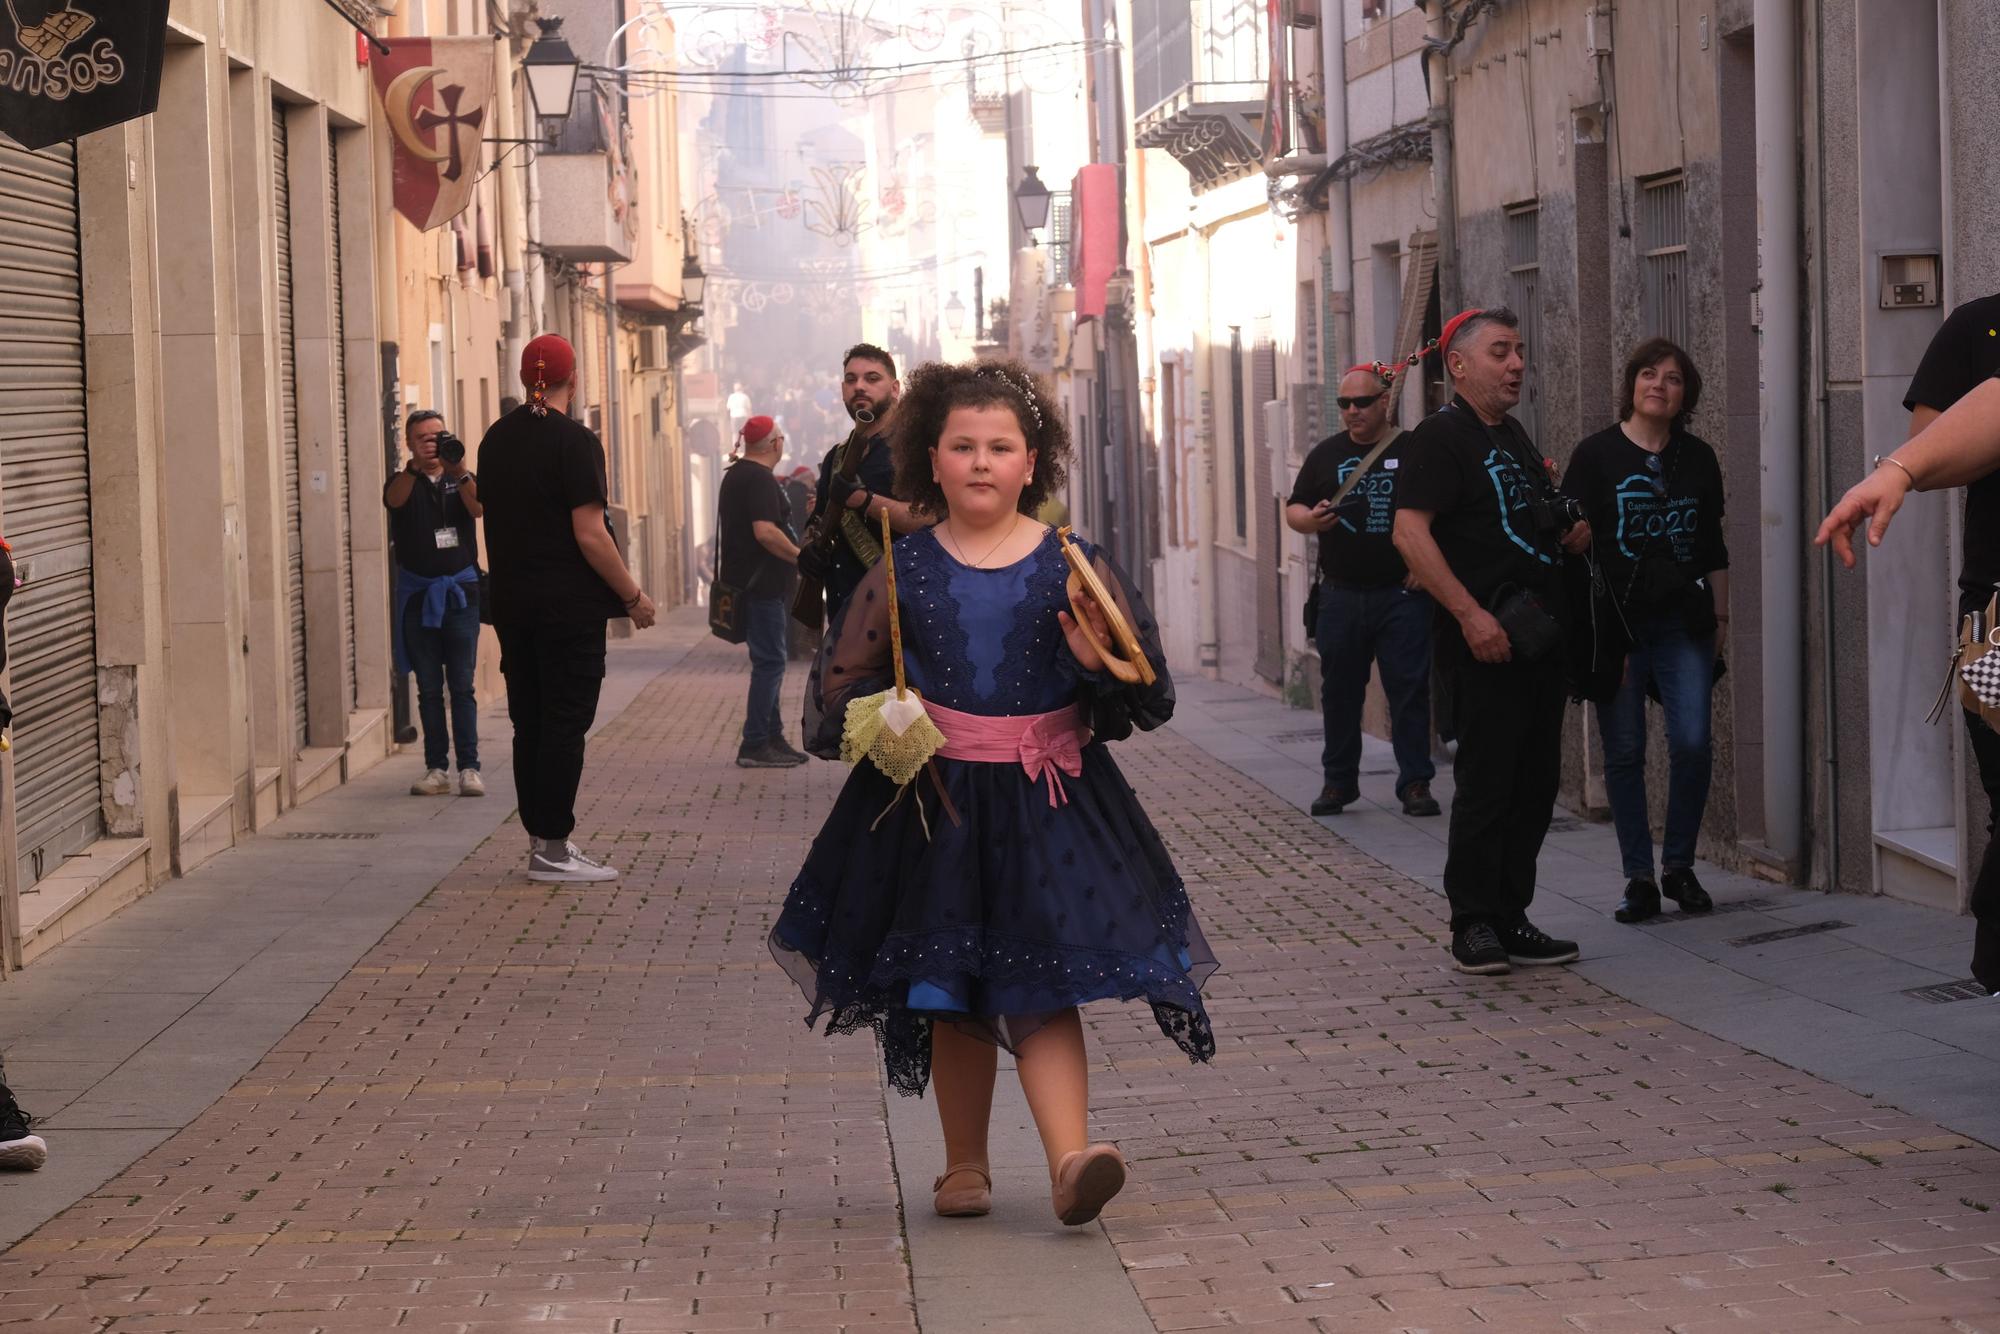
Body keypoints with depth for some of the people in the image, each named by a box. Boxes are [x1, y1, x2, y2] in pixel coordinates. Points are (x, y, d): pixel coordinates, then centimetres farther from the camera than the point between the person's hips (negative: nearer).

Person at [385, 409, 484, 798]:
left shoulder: (463, 480, 9)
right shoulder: (405, 482, 6)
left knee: (462, 686, -4)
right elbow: (394, 499, -17)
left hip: (460, 593, 0)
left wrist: (458, 472, -30)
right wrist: (415, 466, -36)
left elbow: (478, 508, -12)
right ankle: (435, 768, 5)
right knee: (429, 688, 2)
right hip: (418, 594, 0)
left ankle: (469, 768, -5)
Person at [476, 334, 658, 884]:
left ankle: (540, 837, 17)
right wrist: (633, 595, -9)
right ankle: (552, 849, -3)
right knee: (564, 723, -3)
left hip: (512, 603, 7)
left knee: (529, 724, 12)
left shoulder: (495, 440, 9)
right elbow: (590, 534, -17)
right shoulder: (574, 442, -13)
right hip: (569, 605, -7)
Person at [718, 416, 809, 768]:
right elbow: (765, 531, -26)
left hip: (745, 580, 10)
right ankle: (755, 745, -8)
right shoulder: (760, 479, -15)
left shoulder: (734, 475, 17)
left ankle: (772, 737, 19)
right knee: (769, 662, -8)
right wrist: (801, 556, -16)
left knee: (768, 660, 15)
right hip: (764, 584, -10)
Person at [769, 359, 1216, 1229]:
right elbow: (839, 684, 9)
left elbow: (1146, 691, 4)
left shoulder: (1071, 566, 2)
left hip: (1047, 804, -1)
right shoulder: (903, 570, 4)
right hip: (933, 803, 1)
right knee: (947, 991, 8)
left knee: (1040, 983, -9)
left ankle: (1070, 1160, -16)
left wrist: (1098, 662, -16)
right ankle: (964, 1167, 21)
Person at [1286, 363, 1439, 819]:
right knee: (1340, 691, 8)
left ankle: (1415, 783, 2)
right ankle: (1338, 781, 18)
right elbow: (1293, 509, 14)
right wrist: (1310, 519, -9)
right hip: (1342, 593, 3)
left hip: (1402, 593, -3)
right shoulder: (1327, 454, 11)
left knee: (1409, 690, -3)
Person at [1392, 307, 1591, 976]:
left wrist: (1568, 536, 9)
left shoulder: (1514, 436, 19)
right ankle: (1474, 926, 2)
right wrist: (1470, 613, -24)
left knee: (1536, 783, 10)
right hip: (1484, 644, -9)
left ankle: (1511, 919, 18)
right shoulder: (1440, 436, -8)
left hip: (1538, 637, 9)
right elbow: (1410, 532, -18)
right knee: (1485, 783, -6)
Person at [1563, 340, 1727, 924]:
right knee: (1624, 751, 0)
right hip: (1617, 621, -2)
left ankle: (1679, 866, 8)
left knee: (1692, 743, -8)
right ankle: (1639, 878, 8)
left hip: (1683, 623, 2)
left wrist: (1720, 615, 14)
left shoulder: (1698, 458, 12)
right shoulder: (1597, 454, 2)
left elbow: (1714, 547, 19)